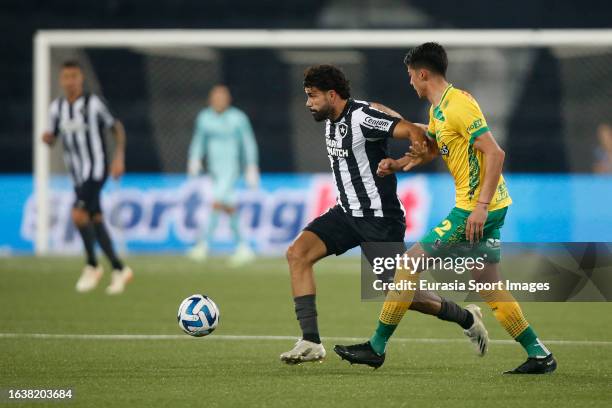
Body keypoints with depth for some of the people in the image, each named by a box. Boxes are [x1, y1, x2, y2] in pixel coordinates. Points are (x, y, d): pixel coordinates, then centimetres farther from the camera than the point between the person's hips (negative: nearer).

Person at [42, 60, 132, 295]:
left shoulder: (93, 103, -8)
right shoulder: (57, 107, 7)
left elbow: (117, 128, 2)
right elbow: (52, 138, 14)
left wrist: (119, 157, -7)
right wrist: (47, 138, -10)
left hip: (96, 168, -6)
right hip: (77, 174, 6)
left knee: (79, 214, -20)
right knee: (96, 221, 7)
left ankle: (92, 266, -5)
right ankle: (119, 269, 16)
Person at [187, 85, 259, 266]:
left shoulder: (238, 118, -7)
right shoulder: (204, 118, 5)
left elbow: (248, 143, -1)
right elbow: (199, 141, 15)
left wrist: (252, 168, -3)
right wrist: (194, 160, 0)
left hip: (231, 168, -5)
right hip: (215, 169, 5)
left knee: (217, 203, -19)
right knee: (229, 209, 8)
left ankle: (203, 244, -18)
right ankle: (244, 248, 16)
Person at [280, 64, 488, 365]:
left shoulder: (363, 116, -20)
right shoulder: (331, 119, 6)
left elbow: (415, 132, -29)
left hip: (380, 218, -8)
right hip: (347, 213, 8)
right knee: (297, 253, -12)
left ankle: (467, 319, 23)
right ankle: (310, 342, -13)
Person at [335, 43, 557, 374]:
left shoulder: (458, 105, -17)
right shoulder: (438, 108, 14)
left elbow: (495, 154, -22)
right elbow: (431, 149, 32)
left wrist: (481, 206, -27)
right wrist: (397, 164, 14)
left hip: (476, 207, -10)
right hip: (489, 207, 10)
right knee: (488, 285, 12)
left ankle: (376, 347, 1)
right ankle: (539, 356, 11)